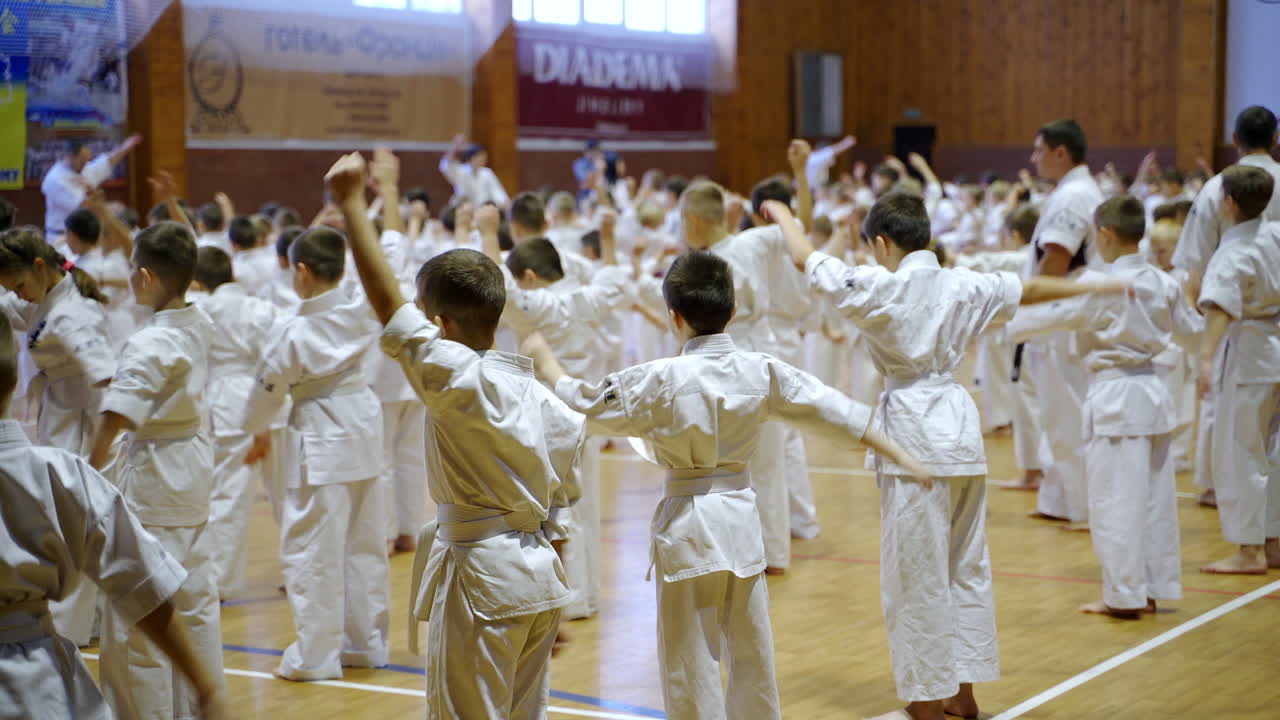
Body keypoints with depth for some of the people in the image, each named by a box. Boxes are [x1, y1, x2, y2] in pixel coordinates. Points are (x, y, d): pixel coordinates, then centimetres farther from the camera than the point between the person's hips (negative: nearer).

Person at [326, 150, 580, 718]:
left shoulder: (456, 377, -17)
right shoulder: (529, 386, 5)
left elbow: (388, 304, -22)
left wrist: (351, 203, -19)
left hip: (481, 579, -8)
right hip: (541, 572, 8)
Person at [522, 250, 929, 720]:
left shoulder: (662, 380, -15)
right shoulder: (762, 372, -4)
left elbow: (584, 403, -4)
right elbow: (834, 411, 2)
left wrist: (545, 363, 13)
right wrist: (900, 456, 9)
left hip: (688, 526, -4)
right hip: (741, 521, 4)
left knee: (690, 662, 5)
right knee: (751, 655, 16)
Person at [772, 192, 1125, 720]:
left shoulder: (880, 288, -12)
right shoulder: (963, 286, 5)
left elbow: (805, 258, -5)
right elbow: (1032, 289, 20)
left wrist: (783, 216, 15)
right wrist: (1101, 286, 36)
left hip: (914, 437, -7)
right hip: (961, 432, 7)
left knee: (916, 576, 1)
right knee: (966, 567, 15)